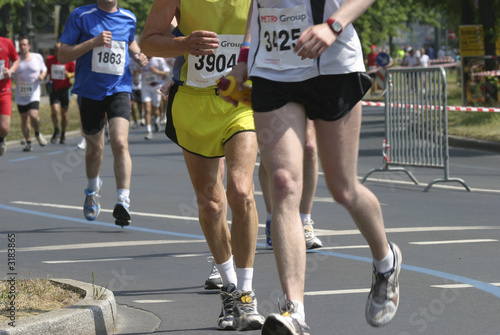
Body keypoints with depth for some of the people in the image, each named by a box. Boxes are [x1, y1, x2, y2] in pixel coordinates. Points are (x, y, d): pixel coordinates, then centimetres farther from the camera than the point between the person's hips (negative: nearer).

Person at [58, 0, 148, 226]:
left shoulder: (128, 18, 5)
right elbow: (62, 55, -8)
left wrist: (138, 55, 5)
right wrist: (93, 42, -19)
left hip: (119, 89, 1)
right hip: (89, 92, 0)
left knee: (120, 142, -20)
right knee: (95, 147, 13)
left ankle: (123, 201, -21)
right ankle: (93, 189, 43)